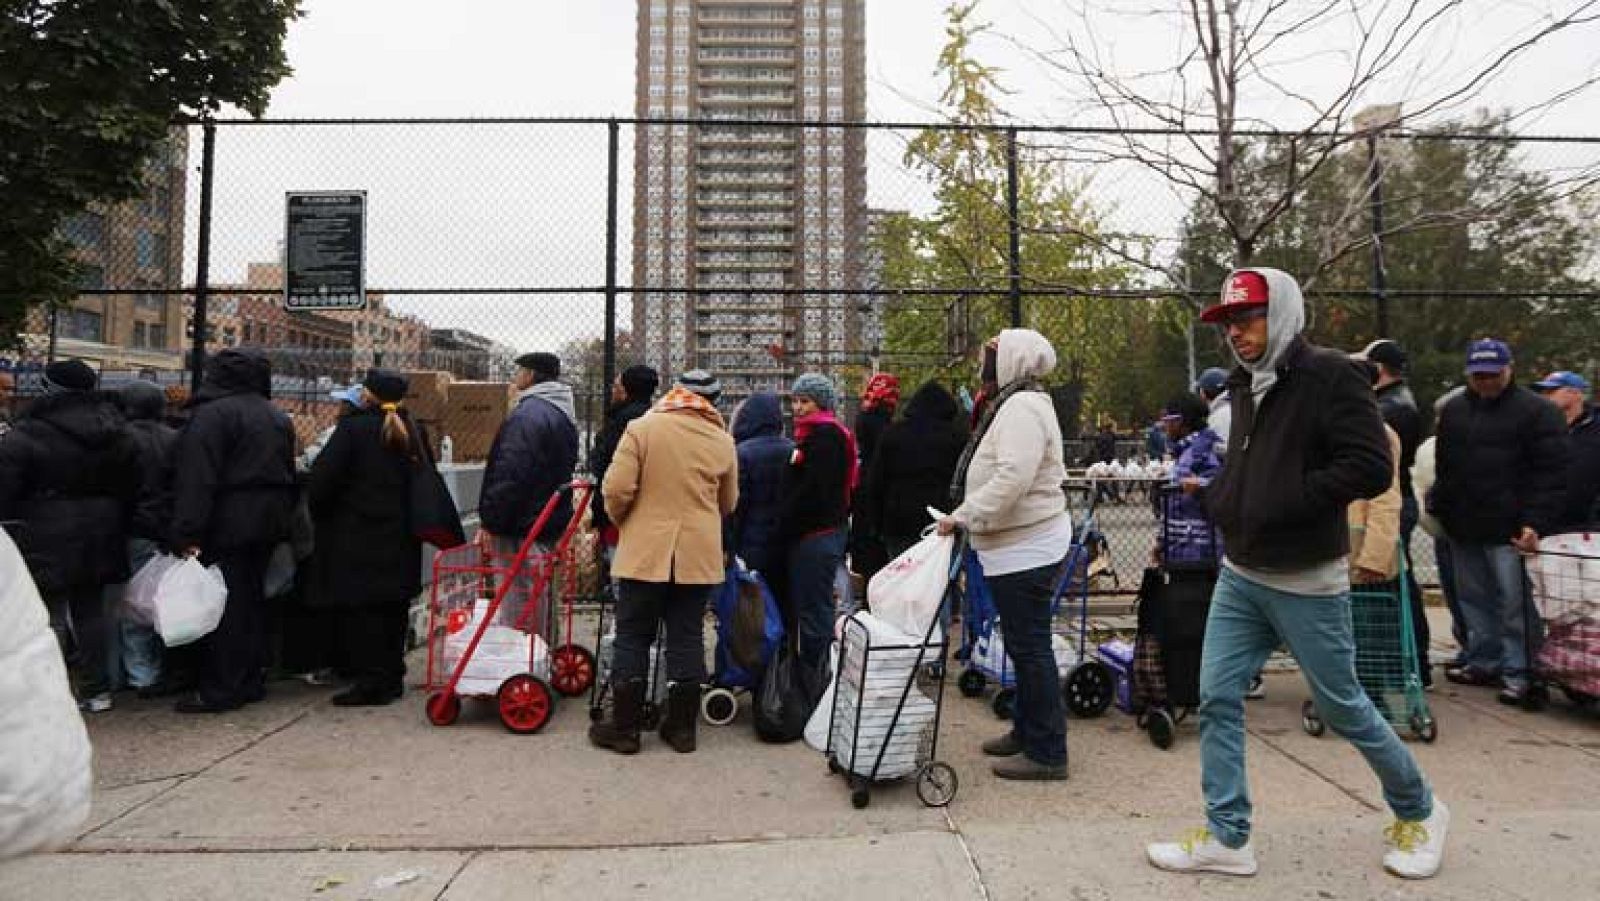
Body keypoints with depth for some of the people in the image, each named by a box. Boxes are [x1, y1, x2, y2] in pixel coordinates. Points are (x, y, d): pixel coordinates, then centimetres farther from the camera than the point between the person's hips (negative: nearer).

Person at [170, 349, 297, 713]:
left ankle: (221, 690, 5)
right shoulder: (279, 418, 13)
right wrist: (282, 524, 20)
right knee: (253, 599, 15)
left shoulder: (211, 414, -12)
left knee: (224, 605, -1)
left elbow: (196, 479, -18)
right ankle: (252, 681, 22)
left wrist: (187, 534, -18)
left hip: (228, 526, -7)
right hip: (268, 523, 7)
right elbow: (288, 475, 17)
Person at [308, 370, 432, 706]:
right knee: (393, 607, 12)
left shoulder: (353, 428, -12)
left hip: (358, 538, -6)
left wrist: (319, 513, 6)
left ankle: (371, 682, 3)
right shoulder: (414, 432, 6)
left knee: (362, 609, 1)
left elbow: (323, 478, -12)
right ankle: (392, 676, 21)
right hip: (401, 538, 6)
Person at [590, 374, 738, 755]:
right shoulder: (722, 440, 4)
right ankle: (682, 727, 19)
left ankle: (624, 727, 16)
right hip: (699, 555, 3)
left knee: (633, 638, 8)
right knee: (687, 639, 10)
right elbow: (728, 504, 12)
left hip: (645, 551, -2)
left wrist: (620, 519, 8)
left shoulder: (641, 427, -5)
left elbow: (617, 489, -11)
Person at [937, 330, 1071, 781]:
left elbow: (1011, 479, -28)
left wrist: (962, 515, -21)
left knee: (1029, 647, -3)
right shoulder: (1015, 403, 18)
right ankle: (1026, 732, 32)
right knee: (1025, 645, 18)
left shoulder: (1023, 407, -17)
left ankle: (1046, 752, 8)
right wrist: (966, 517, 12)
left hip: (1025, 549, -11)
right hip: (1020, 545, 11)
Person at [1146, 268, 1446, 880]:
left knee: (1342, 707, 9)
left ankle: (1418, 812, 37)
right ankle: (1227, 838, 16)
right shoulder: (1245, 387, 10)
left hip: (1306, 583, -7)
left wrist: (1282, 502, -20)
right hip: (1239, 578, 7)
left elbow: (1372, 468, -19)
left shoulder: (1329, 376, -12)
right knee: (1218, 699, 4)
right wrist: (1212, 494, 4)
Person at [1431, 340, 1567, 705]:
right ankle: (1482, 662, 25)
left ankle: (1518, 672, 6)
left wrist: (1535, 522, -19)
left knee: (1514, 603, -3)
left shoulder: (1537, 411, -4)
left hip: (1510, 530, -6)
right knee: (1473, 599, 14)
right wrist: (1439, 510, 16)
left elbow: (1550, 474, -11)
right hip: (1463, 528, 6)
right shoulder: (1453, 410, 15)